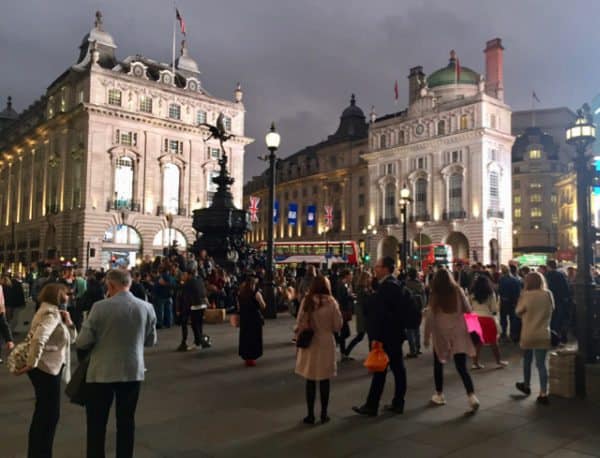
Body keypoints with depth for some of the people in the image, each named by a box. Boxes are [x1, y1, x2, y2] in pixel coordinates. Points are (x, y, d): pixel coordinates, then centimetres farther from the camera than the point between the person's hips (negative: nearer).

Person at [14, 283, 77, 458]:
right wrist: (31, 364, -29)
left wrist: (68, 322, -1)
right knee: (50, 414, -2)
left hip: (48, 368, 10)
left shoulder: (54, 312, 15)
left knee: (44, 414, 18)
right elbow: (38, 339, -33)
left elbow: (71, 337, 16)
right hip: (46, 369, -10)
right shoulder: (51, 313, -16)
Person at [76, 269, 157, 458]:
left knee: (97, 424, 11)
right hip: (133, 372, 3)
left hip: (102, 373, -3)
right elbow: (151, 341, 8)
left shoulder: (100, 307, -15)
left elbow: (82, 343, -10)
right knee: (126, 422, 15)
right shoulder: (146, 307, -3)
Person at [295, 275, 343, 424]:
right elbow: (338, 326, -5)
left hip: (309, 344, 0)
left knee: (310, 380, 10)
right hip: (326, 344, 0)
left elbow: (299, 324, -4)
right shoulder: (331, 302, -10)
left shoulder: (306, 301, -9)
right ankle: (324, 414, 19)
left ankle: (310, 415, 16)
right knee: (324, 380, 12)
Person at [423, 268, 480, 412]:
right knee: (462, 367, 2)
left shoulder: (434, 295, -7)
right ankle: (472, 396, -11)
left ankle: (439, 395, 24)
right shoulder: (458, 291, -3)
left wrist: (427, 337, 1)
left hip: (440, 334, -1)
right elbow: (468, 310, 1)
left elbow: (429, 318, -7)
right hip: (458, 334, 1)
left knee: (438, 365, 17)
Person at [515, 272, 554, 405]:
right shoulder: (548, 295, -4)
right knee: (541, 363, 4)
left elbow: (518, 312, -2)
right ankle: (543, 393, 0)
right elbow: (551, 310, 11)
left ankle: (526, 385, 35)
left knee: (527, 361, 18)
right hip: (543, 334, 2)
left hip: (528, 334, -2)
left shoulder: (526, 295, -13)